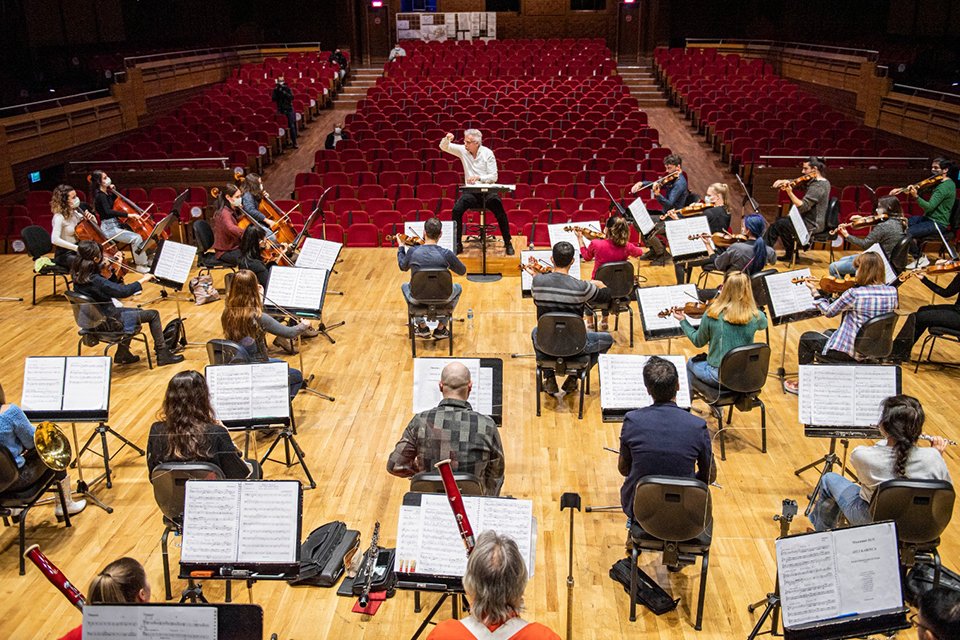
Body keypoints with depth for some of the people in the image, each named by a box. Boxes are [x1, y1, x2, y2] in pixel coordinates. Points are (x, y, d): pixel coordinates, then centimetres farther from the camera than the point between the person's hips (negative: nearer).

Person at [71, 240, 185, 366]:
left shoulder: (77, 276, -4)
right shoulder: (95, 280, -30)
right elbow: (123, 291, -33)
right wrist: (142, 280, -20)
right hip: (107, 321, -9)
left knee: (136, 311, 31)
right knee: (153, 314, 2)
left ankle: (122, 354, 32)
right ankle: (163, 354, 11)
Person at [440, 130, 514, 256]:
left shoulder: (487, 153, -5)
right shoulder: (463, 150, 4)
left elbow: (494, 177, -7)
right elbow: (443, 147, 4)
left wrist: (479, 177, -23)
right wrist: (447, 139, -18)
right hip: (471, 192, 2)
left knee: (500, 212, -26)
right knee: (457, 210, -24)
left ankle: (508, 243, -10)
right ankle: (457, 244, -13)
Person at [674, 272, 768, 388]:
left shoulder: (712, 314, -18)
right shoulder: (755, 316, -13)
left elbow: (698, 342, -1)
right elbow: (763, 324, 15)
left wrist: (683, 320, 10)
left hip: (719, 377, -3)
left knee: (691, 363, 30)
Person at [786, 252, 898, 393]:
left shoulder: (854, 294, -25)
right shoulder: (892, 292, -8)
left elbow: (828, 312, -10)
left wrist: (814, 291, 4)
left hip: (850, 351, -7)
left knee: (806, 338, 17)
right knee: (828, 333, 33)